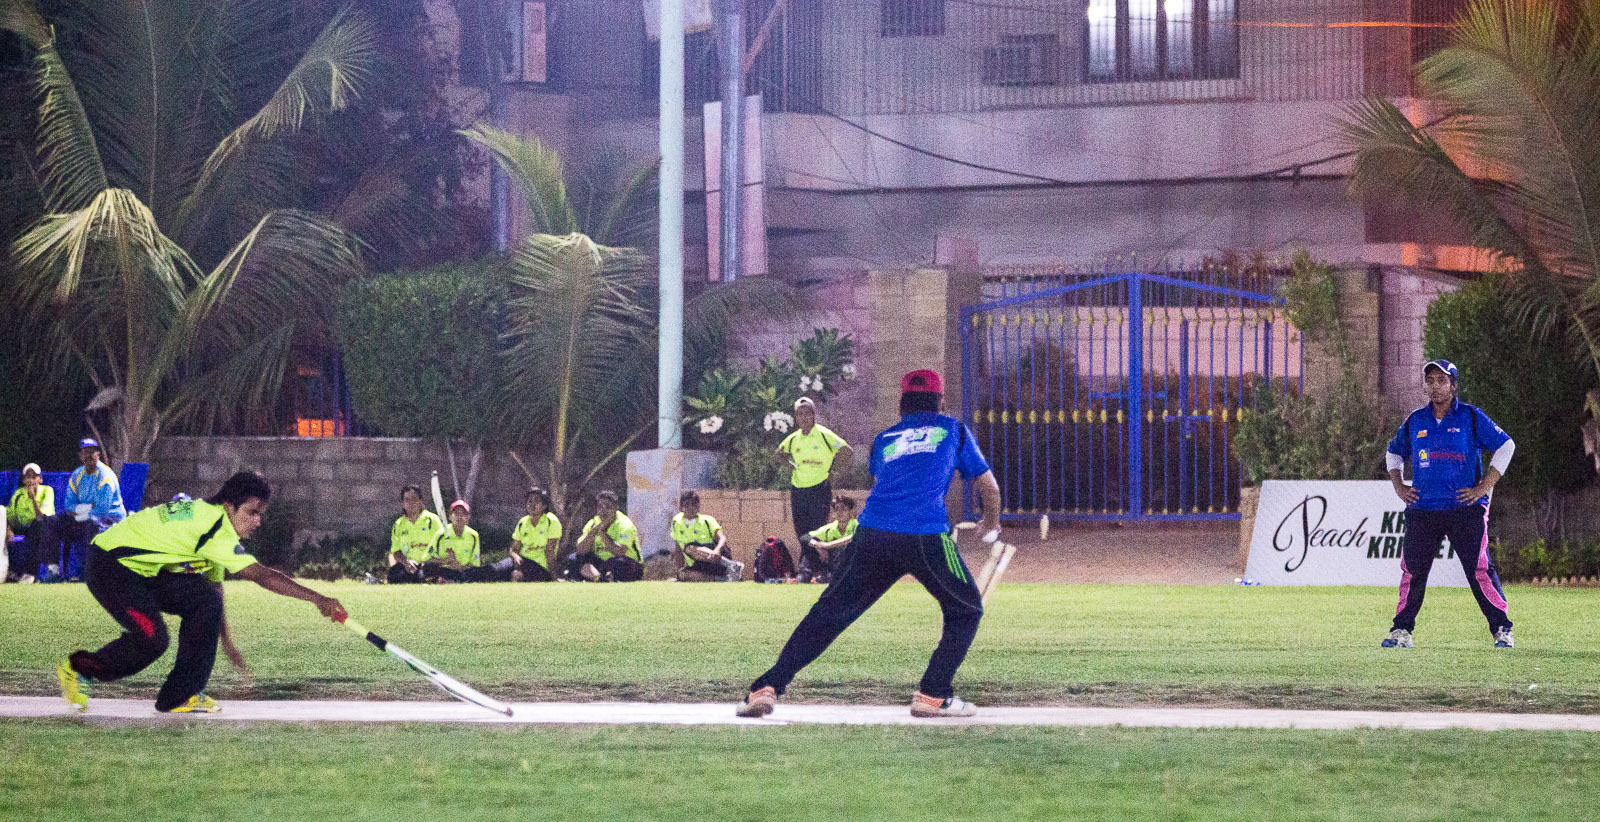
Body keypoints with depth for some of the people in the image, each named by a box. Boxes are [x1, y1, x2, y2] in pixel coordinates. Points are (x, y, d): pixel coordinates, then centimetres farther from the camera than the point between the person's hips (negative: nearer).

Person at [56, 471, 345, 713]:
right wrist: (318, 599, -36)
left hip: (146, 570, 10)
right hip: (110, 565, -10)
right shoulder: (215, 527, -26)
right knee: (151, 639, -22)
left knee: (207, 601, -5)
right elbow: (260, 575, -33)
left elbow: (213, 586, 15)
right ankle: (78, 669, 3)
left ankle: (180, 695, -1)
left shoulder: (210, 516, 6)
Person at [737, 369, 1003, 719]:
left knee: (827, 615, 5)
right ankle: (933, 695, 6)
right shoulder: (954, 430, 22)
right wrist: (991, 525, 49)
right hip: (927, 536, -3)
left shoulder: (884, 439, 27)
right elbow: (989, 487, 28)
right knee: (966, 611, 17)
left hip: (872, 533, 3)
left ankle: (767, 688, -6)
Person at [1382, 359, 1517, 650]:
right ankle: (1401, 631, 10)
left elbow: (1505, 446, 2)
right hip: (1422, 510, 3)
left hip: (1465, 509, -3)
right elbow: (1394, 452, 27)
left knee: (1480, 570, -9)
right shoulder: (1415, 421, 11)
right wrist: (1398, 486, 12)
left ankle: (1502, 630, -3)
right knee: (1412, 571, 1)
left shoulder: (1471, 417, 1)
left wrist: (1483, 488, -4)